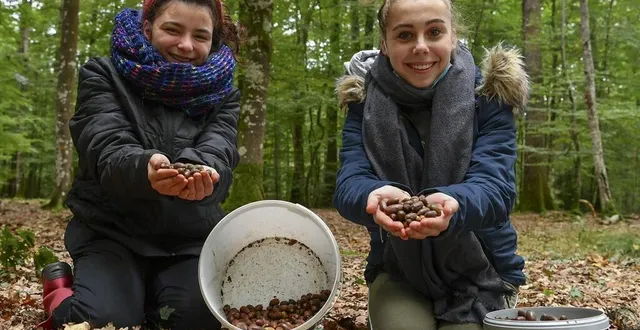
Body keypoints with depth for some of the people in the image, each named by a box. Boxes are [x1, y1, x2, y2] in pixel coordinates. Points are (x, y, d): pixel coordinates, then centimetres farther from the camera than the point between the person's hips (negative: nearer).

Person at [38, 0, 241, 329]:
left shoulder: (222, 94, 2)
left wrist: (200, 172, -45)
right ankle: (62, 287, 13)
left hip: (191, 236, 3)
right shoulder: (104, 76, -5)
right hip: (112, 228, -2)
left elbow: (218, 153, -18)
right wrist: (145, 169, -48)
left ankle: (147, 291, 15)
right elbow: (107, 149, -22)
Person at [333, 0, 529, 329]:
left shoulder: (488, 96, -12)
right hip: (399, 274, 0)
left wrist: (451, 204, -51)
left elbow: (495, 185, -26)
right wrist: (377, 196, -48)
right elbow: (349, 184, -22)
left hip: (479, 275, 0)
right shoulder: (366, 102, -8)